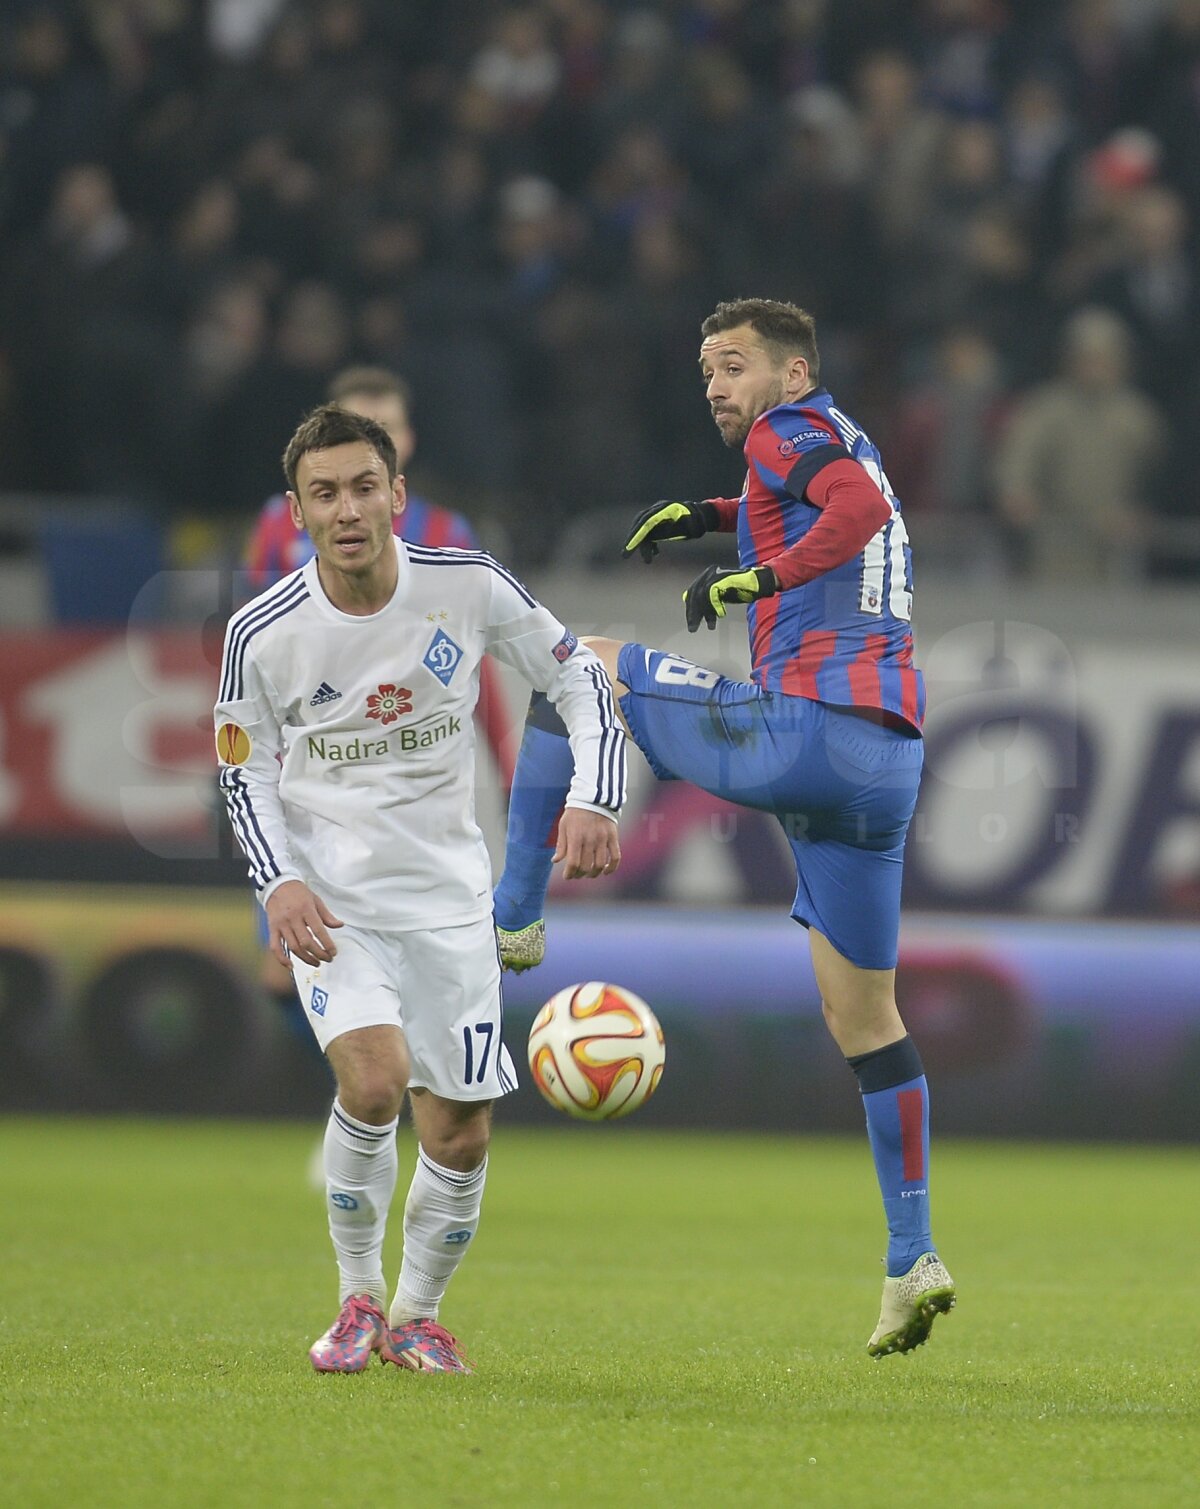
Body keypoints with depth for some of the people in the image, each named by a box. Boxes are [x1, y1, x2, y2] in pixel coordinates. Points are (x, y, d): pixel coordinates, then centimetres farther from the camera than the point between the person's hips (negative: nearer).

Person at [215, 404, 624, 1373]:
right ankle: (358, 1297, -3)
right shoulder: (262, 634, -11)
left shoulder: (468, 586, -10)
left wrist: (595, 797, -11)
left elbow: (578, 677, 3)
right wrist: (280, 883, -13)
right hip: (329, 896, -2)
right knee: (374, 1079, -25)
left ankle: (417, 1313, 28)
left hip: (448, 896, 2)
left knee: (461, 1136, 2)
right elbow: (245, 769, 2)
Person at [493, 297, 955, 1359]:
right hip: (891, 756, 9)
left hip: (801, 730, -8)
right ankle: (914, 1261, 10)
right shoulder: (845, 448, 25)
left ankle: (512, 918, 7)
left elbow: (860, 504, -22)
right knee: (863, 1012, 13)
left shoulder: (792, 428, 0)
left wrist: (760, 578, -16)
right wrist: (715, 517, 41)